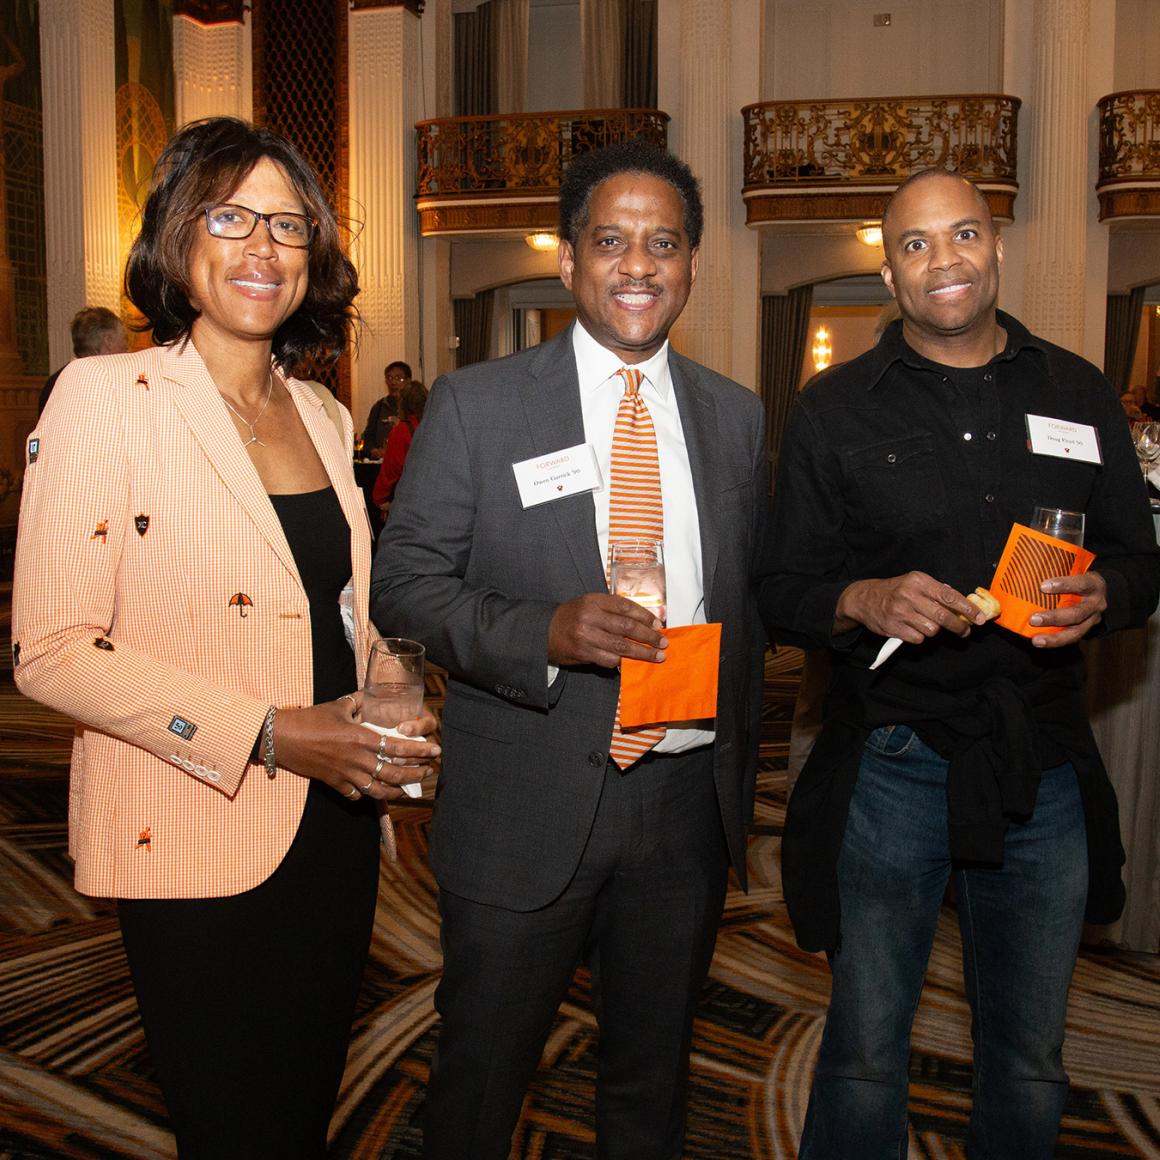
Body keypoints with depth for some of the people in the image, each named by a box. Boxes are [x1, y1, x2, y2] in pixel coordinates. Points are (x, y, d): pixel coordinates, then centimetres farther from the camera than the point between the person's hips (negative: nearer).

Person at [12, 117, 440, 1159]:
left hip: (335, 825, 6)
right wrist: (268, 738, -21)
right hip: (198, 845, -6)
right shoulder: (106, 396, -11)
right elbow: (53, 653, -16)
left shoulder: (321, 415, 9)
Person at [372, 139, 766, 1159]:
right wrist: (545, 631, -24)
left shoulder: (737, 417, 6)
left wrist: (740, 772, 11)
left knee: (654, 1078, 21)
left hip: (688, 803, 3)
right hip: (526, 809, -3)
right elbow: (403, 582, -8)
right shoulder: (476, 405, -5)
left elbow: (749, 602, 13)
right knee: (484, 1072, 14)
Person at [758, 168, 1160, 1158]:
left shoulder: (1081, 395, 6)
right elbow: (782, 590, 0)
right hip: (891, 766, -2)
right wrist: (865, 600, -20)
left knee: (1030, 1060, 18)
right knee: (866, 1049, 11)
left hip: (1045, 767, 2)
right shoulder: (834, 410, 1)